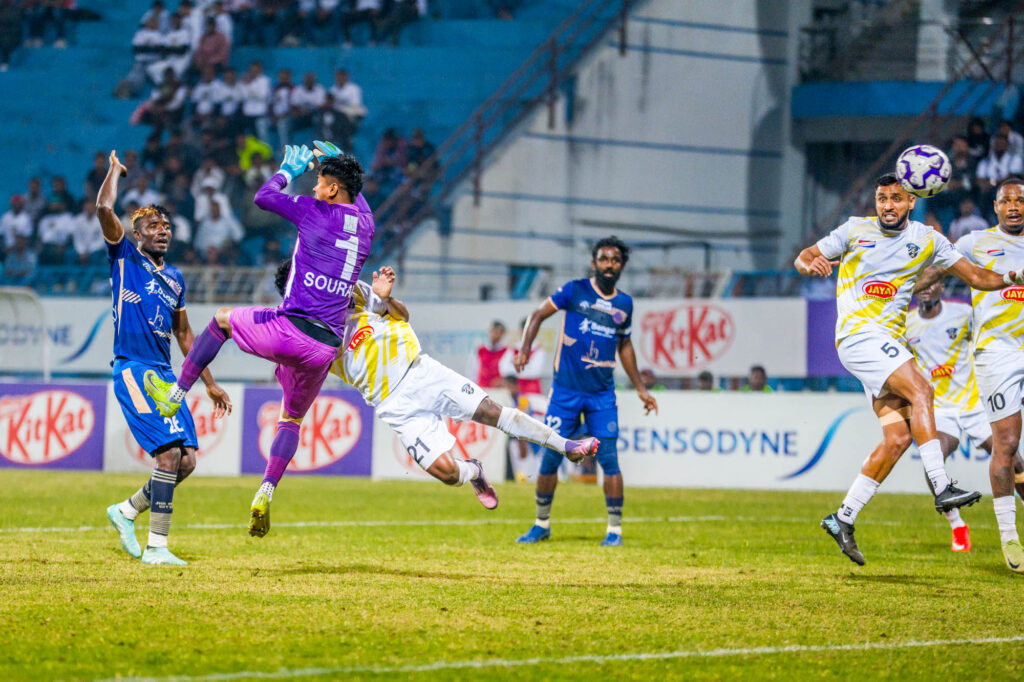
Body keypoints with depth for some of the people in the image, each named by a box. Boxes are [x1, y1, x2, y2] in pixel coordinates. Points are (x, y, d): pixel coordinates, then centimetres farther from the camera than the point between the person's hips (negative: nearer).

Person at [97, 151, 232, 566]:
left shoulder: (174, 278, 20)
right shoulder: (124, 258, 3)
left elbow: (184, 335, 26)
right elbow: (104, 208, -12)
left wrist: (209, 383, 23)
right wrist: (115, 170, 4)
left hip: (165, 376, 7)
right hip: (133, 371, -7)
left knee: (185, 460, 0)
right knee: (169, 453, -18)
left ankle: (126, 511, 21)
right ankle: (156, 547, -14)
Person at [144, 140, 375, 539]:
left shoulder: (316, 211, -5)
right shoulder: (365, 223, 11)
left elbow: (263, 197, 10)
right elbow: (356, 199, 38)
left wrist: (288, 171, 26)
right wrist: (338, 162, 48)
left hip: (289, 330, -5)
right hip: (325, 348, 5)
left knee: (221, 320, 23)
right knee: (292, 420, 24)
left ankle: (174, 396, 24)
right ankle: (266, 490, 7)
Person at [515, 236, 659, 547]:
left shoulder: (625, 303, 8)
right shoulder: (575, 291, -2)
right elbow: (539, 314, 3)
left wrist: (640, 389, 21)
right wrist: (524, 350, -12)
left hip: (602, 395, 2)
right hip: (566, 390, -2)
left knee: (609, 459, -8)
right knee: (550, 458, 1)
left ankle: (614, 529, 1)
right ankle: (542, 524, 17)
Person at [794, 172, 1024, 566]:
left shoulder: (927, 240, 12)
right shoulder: (855, 231, 5)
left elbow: (975, 275, 11)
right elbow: (803, 258, 8)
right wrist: (811, 264, -15)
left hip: (890, 343, 5)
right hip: (859, 333, -5)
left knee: (899, 437, -4)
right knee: (921, 391, -25)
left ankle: (844, 519, 2)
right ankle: (942, 488, -32)